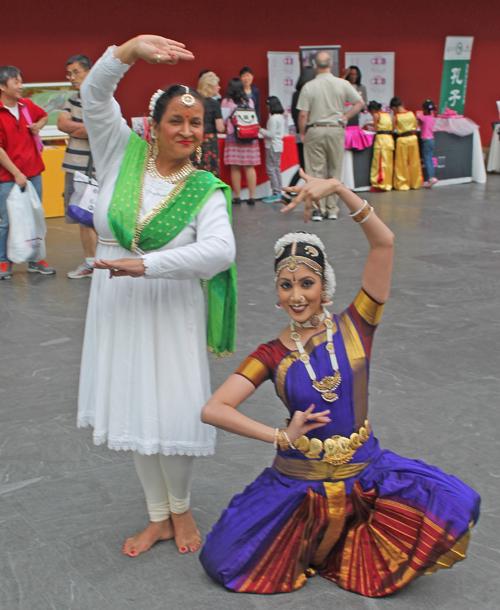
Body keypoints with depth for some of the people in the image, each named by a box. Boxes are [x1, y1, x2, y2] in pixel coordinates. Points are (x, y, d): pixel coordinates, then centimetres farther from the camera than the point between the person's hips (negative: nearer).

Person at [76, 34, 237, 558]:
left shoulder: (205, 190, -6)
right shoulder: (122, 156, 0)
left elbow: (220, 250, -23)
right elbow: (94, 95, -11)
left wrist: (146, 265, -27)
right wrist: (132, 49, -28)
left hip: (172, 309, -2)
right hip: (117, 305, 2)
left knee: (175, 413, 0)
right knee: (135, 411, 11)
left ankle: (180, 509, 29)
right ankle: (158, 518, 29)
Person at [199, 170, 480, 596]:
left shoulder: (354, 328, -5)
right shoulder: (272, 356, -4)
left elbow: (384, 243, -16)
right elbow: (213, 409, -13)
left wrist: (338, 188, -26)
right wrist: (282, 436, -21)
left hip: (366, 470, 0)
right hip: (298, 480, 0)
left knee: (457, 508, -20)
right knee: (224, 561, -12)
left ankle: (353, 547, 5)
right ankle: (312, 539, 17)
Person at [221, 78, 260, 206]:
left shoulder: (226, 102, -1)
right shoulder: (249, 101, 8)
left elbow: (223, 121, 3)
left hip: (233, 137, -3)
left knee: (235, 167, 2)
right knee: (250, 167, 3)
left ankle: (237, 196, 3)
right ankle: (252, 196, 1)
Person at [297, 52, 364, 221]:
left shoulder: (309, 87, -6)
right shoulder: (342, 84, -1)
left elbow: (303, 114, -8)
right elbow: (360, 102, 1)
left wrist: (302, 133, 4)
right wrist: (345, 117, 7)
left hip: (315, 130, -2)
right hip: (336, 130, 2)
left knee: (316, 172, 3)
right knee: (335, 172, 10)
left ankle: (318, 209, 0)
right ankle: (332, 209, 12)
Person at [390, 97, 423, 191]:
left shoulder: (396, 116, -10)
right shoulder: (411, 113, 0)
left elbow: (392, 129, -6)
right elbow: (416, 126, 7)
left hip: (402, 139, -4)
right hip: (413, 138, 4)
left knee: (402, 164, 6)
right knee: (414, 162, 12)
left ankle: (403, 184, 9)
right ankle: (416, 183, 21)